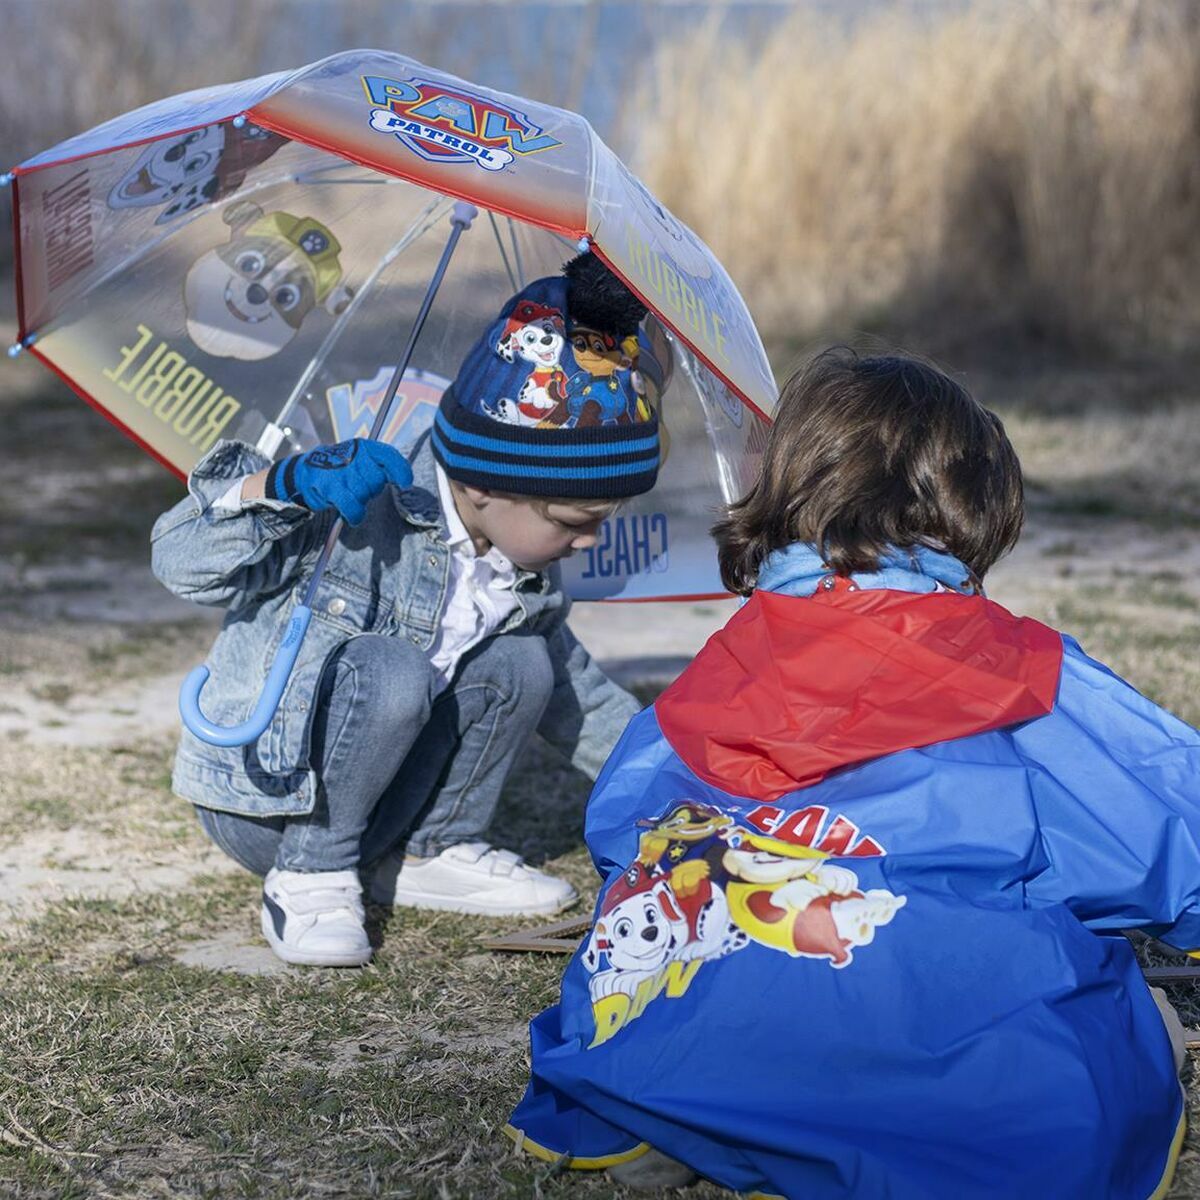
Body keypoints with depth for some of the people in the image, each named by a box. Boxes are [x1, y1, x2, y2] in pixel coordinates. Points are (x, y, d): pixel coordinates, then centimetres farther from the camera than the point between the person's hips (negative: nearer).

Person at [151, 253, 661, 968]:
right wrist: (284, 485, -44)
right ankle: (309, 878, -16)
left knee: (520, 663, -9)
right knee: (391, 671, -33)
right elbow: (180, 563, -28)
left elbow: (577, 690, 17)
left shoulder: (526, 574, -1)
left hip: (362, 798, 7)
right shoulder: (354, 508, -25)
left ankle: (432, 853, 6)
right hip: (258, 803, -7)